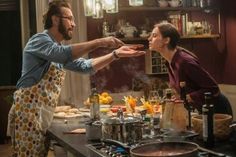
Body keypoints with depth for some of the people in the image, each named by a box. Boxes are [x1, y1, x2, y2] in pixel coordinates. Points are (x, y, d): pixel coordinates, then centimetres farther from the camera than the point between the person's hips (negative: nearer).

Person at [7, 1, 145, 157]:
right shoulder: (40, 40, -10)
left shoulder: (60, 49, 18)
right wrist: (98, 43, -27)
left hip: (43, 116, 9)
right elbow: (63, 54, -29)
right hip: (28, 112, -9)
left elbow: (85, 66, 13)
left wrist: (116, 54, 3)